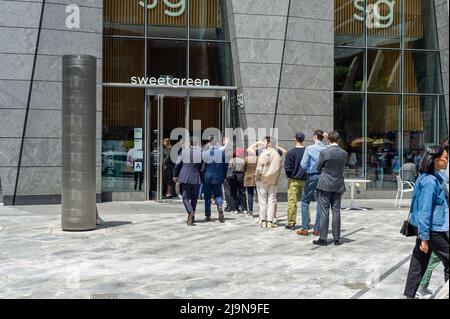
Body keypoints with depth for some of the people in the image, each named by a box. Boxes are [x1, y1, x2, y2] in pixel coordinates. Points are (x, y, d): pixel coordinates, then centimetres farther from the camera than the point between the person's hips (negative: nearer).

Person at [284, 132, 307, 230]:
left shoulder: (291, 153, -10)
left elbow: (287, 168, -11)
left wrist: (289, 177, 6)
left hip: (294, 180, -3)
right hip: (305, 180, 3)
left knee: (292, 202, 2)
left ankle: (291, 223, 4)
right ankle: (307, 222, 16)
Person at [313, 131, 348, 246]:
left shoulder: (324, 152, -12)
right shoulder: (344, 153, 0)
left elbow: (318, 168, -2)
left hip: (325, 185, -4)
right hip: (338, 185, 4)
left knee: (324, 212, 0)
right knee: (336, 212, 9)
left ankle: (323, 238, 1)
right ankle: (337, 238, 12)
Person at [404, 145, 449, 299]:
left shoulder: (435, 178, 12)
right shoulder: (430, 181, -20)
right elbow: (425, 211, -22)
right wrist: (424, 238, -21)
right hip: (432, 229, -9)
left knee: (419, 263, 13)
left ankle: (409, 294, 21)